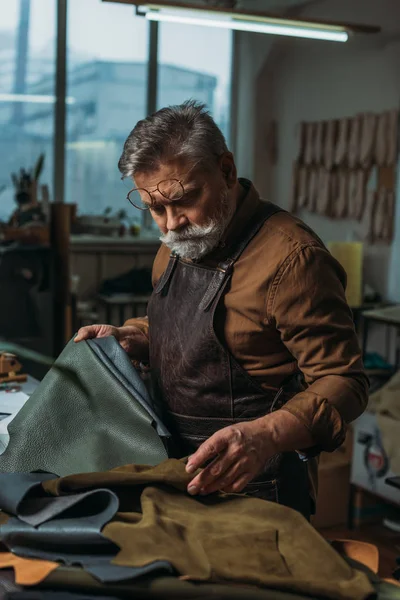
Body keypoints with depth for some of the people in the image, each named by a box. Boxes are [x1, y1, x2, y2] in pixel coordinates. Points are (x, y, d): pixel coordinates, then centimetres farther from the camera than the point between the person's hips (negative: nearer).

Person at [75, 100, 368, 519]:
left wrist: (267, 435, -38)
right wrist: (130, 339, 2)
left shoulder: (290, 256, -23)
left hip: (252, 485, -8)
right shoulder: (175, 248, 5)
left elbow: (342, 382, -22)